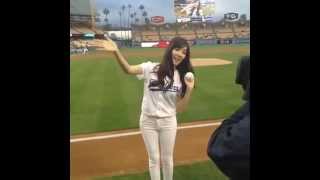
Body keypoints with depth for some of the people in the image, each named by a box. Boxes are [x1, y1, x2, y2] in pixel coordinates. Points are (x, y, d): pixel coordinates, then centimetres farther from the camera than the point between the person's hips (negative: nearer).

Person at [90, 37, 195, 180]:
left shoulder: (182, 77, -2)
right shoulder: (151, 68, -11)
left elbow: (181, 109, -5)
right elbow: (128, 69, -30)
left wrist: (190, 89, -18)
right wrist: (116, 51, -46)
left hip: (168, 122, 2)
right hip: (148, 121, -2)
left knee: (167, 158, 18)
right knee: (154, 158, 14)